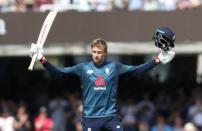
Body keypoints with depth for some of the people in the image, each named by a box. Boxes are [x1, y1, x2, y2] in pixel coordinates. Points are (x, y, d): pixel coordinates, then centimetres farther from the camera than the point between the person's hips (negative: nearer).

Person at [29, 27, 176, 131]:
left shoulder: (114, 67, 6)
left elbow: (137, 69, 6)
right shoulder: (83, 68, 5)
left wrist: (158, 60, 0)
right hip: (91, 117, -1)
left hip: (111, 116, 1)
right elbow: (60, 72, 2)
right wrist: (43, 60, -9)